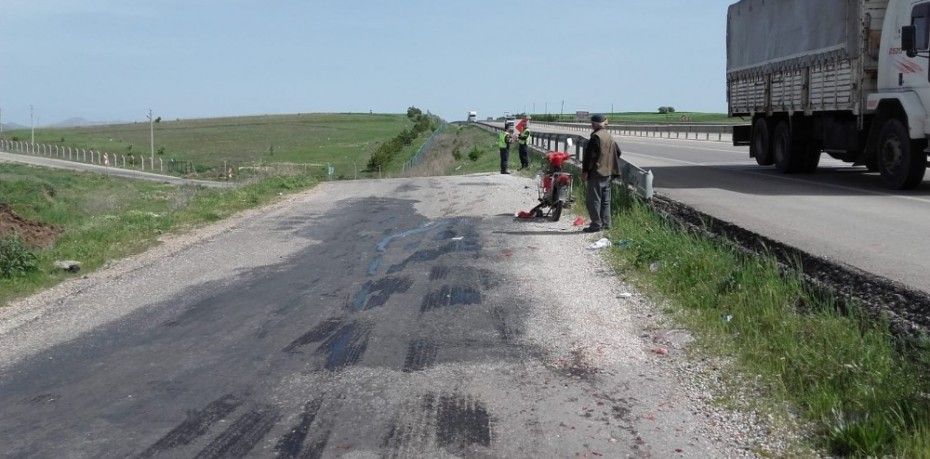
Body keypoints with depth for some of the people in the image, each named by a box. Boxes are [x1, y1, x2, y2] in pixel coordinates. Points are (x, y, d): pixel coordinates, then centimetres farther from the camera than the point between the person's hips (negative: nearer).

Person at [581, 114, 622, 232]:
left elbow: (589, 155, -18)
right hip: (608, 173, 9)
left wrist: (585, 171, -13)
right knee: (605, 200, 15)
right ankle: (605, 223, 19)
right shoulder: (610, 137, 12)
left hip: (596, 173, -9)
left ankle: (596, 224, -5)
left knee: (593, 199, -4)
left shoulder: (596, 137, -15)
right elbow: (618, 152, 20)